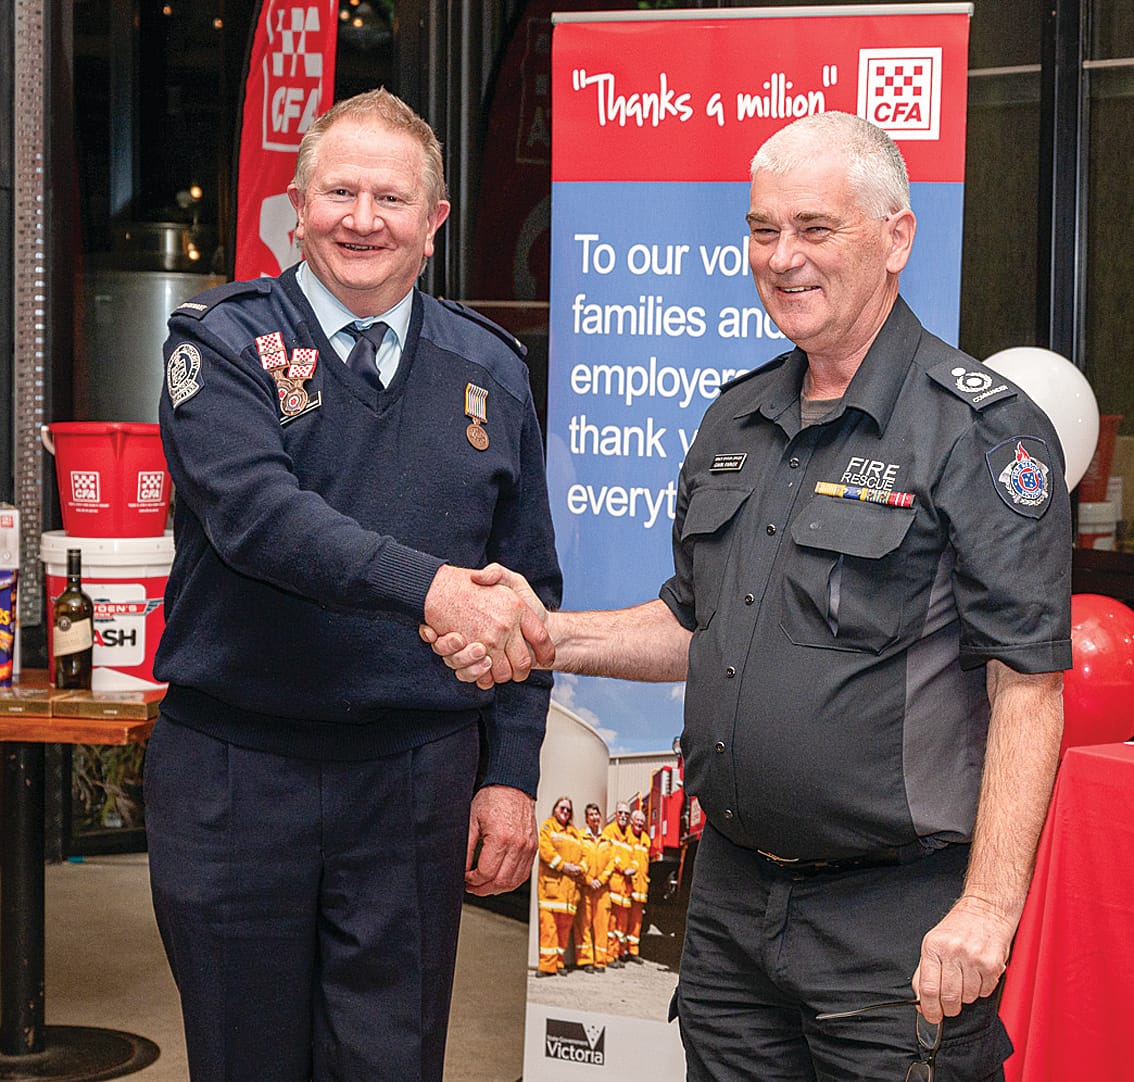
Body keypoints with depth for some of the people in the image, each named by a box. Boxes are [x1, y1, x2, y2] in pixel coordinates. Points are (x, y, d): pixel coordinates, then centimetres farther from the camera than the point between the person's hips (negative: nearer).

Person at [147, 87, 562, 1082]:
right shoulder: (223, 345, -2)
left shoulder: (489, 370, 8)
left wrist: (511, 773, 4)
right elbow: (255, 512, -20)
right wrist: (429, 585, -33)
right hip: (235, 776, -2)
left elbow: (526, 587, 11)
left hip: (417, 777, 2)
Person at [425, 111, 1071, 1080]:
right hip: (732, 895, 7)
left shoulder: (980, 429, -11)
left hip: (896, 924, -7)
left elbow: (1028, 684, -16)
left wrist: (988, 907, -22)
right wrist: (545, 634, 5)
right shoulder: (736, 423, 12)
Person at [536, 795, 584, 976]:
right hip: (551, 881, -5)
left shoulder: (575, 832, 24)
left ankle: (559, 962, 10)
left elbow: (583, 854, 19)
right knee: (548, 922, -12)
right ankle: (547, 964, -14)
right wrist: (563, 866, -11)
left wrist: (579, 868, -2)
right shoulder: (548, 826, 9)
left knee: (565, 923, 2)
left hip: (571, 883, 5)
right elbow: (545, 848, -5)